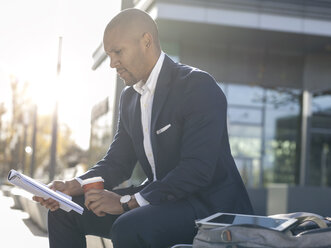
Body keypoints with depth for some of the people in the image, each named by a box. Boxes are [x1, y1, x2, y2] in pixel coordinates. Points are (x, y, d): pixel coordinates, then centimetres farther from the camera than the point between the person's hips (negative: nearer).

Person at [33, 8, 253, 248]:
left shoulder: (198, 86, -15)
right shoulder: (130, 96, 13)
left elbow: (197, 169, -24)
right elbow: (117, 161, 14)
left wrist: (127, 201, -26)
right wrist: (73, 186, -6)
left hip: (210, 202, -8)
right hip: (161, 200, 8)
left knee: (128, 227, -35)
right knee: (65, 209, 1)